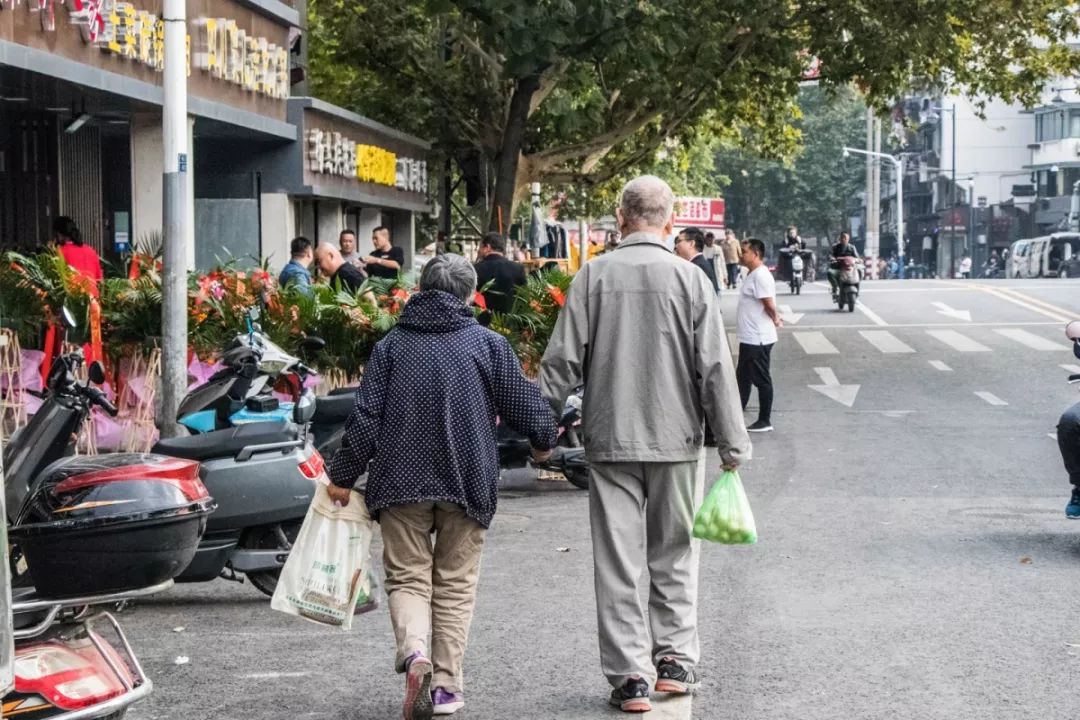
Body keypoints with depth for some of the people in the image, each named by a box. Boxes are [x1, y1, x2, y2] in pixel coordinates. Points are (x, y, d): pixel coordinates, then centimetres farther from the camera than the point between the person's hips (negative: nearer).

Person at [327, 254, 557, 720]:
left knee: (407, 578, 7)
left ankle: (414, 650, -21)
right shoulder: (489, 344, 1)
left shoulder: (391, 346, 4)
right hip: (467, 484, 0)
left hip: (401, 484, 0)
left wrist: (343, 476, 9)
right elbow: (524, 403, 4)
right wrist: (544, 441, 25)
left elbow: (365, 418, 0)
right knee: (455, 584, 9)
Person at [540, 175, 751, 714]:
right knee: (674, 557, 15)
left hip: (610, 441, 0)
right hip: (677, 439, 0)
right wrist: (732, 442, 2)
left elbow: (562, 360, -2)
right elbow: (715, 369, -4)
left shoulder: (593, 276, -3)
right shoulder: (689, 279, -5)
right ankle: (675, 659, 16)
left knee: (617, 563, 5)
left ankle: (629, 676, 6)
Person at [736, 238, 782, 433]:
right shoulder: (753, 274, 14)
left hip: (758, 338, -11)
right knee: (743, 378, 15)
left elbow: (769, 304, -22)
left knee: (761, 380, -1)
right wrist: (775, 319, 10)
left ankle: (764, 421, 7)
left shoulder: (761, 275, -19)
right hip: (749, 337, 11)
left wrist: (775, 320, -6)